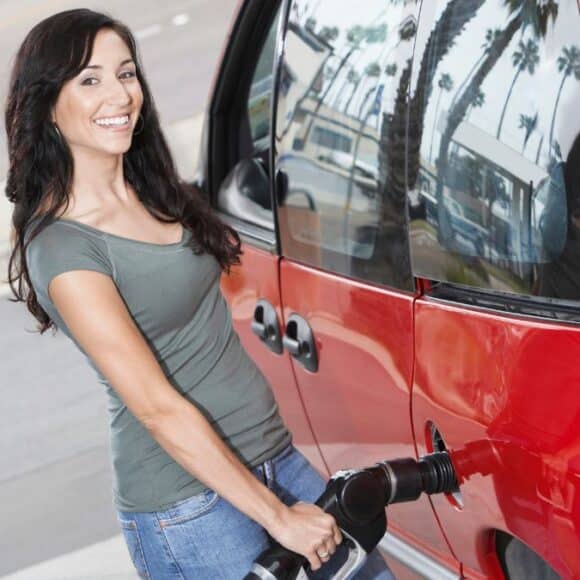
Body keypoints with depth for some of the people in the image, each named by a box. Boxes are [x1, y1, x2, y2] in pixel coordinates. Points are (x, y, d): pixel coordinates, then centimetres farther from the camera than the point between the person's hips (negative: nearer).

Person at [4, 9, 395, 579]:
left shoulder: (158, 195, 6)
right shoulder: (63, 248, -19)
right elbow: (159, 407, -21)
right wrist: (277, 516, -20)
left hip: (274, 452, 8)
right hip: (187, 506, -8)